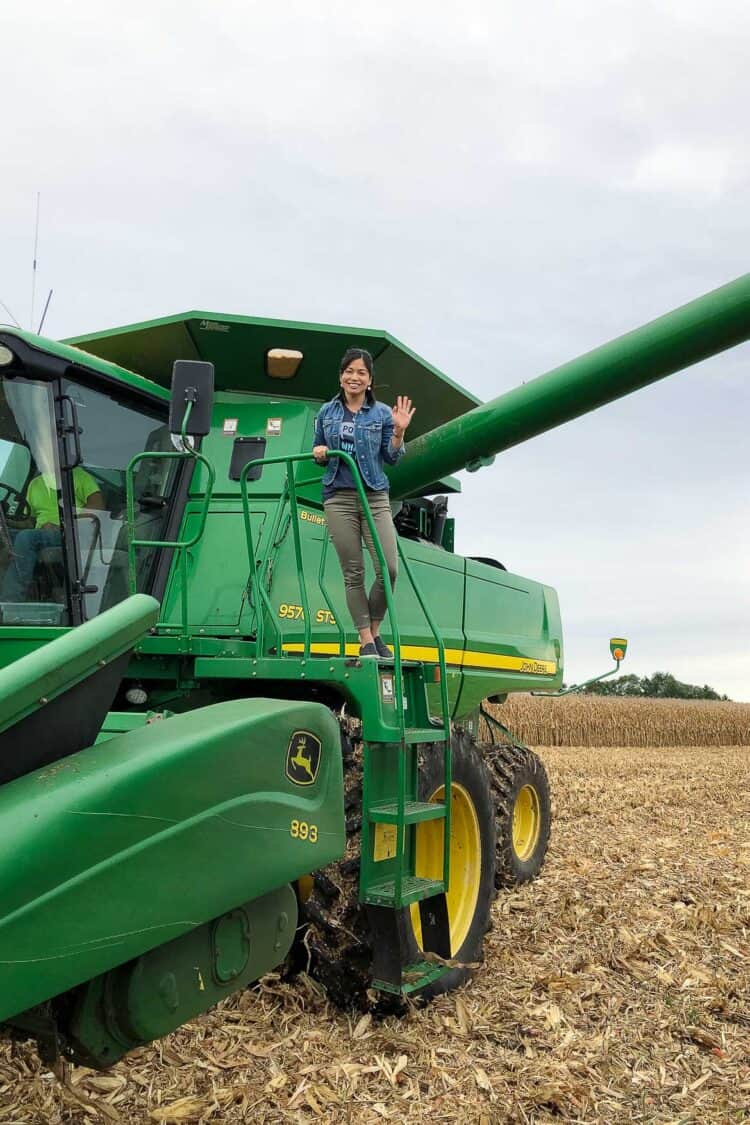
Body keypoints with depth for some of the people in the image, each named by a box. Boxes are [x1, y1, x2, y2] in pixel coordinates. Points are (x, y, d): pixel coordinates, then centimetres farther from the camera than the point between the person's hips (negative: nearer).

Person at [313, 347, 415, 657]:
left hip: (375, 498, -1)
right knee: (353, 573, 0)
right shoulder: (327, 413, 12)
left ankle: (374, 630, 10)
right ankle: (365, 640, 6)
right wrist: (319, 453, -2)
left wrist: (399, 432, -9)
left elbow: (392, 458, 7)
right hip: (339, 498, 1)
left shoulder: (382, 413, 6)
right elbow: (319, 453, 21)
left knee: (389, 568, -11)